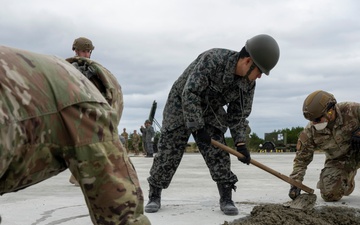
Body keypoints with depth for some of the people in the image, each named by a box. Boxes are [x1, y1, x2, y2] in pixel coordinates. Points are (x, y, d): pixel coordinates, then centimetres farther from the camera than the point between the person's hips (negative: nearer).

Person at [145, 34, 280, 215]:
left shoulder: (248, 83, -14)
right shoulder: (212, 59, -34)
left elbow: (238, 114, -4)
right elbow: (189, 93, -35)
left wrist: (240, 143, -13)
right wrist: (198, 128, -34)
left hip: (209, 111, 5)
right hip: (181, 104, -5)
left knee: (218, 153, -6)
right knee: (168, 153, -2)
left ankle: (226, 199, 2)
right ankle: (154, 196, 12)